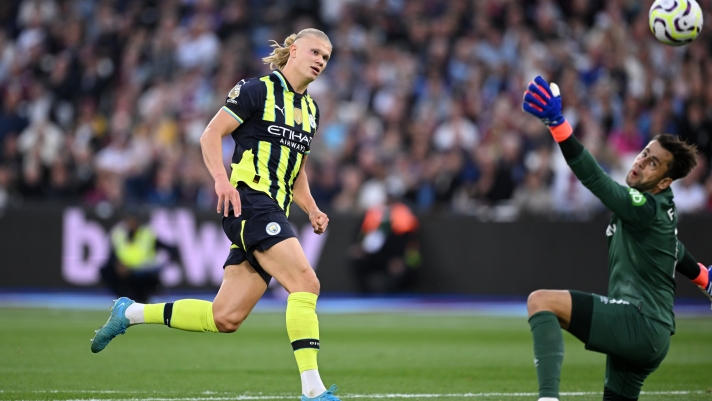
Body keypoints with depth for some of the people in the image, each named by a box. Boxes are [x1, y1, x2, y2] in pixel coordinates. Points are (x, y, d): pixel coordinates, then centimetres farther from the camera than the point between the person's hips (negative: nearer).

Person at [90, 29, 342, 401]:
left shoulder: (310, 110, 20)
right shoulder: (257, 90, -4)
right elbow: (211, 135, -7)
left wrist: (312, 211, 12)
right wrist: (222, 179, -23)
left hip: (272, 212, 8)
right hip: (248, 201, -8)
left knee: (225, 317, 3)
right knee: (305, 283, -22)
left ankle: (129, 312, 19)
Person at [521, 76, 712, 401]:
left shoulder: (646, 208, -13)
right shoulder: (660, 208, 16)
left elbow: (594, 178, -29)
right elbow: (675, 251, 37)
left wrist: (556, 122, -40)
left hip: (639, 322, -11)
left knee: (542, 301, -22)